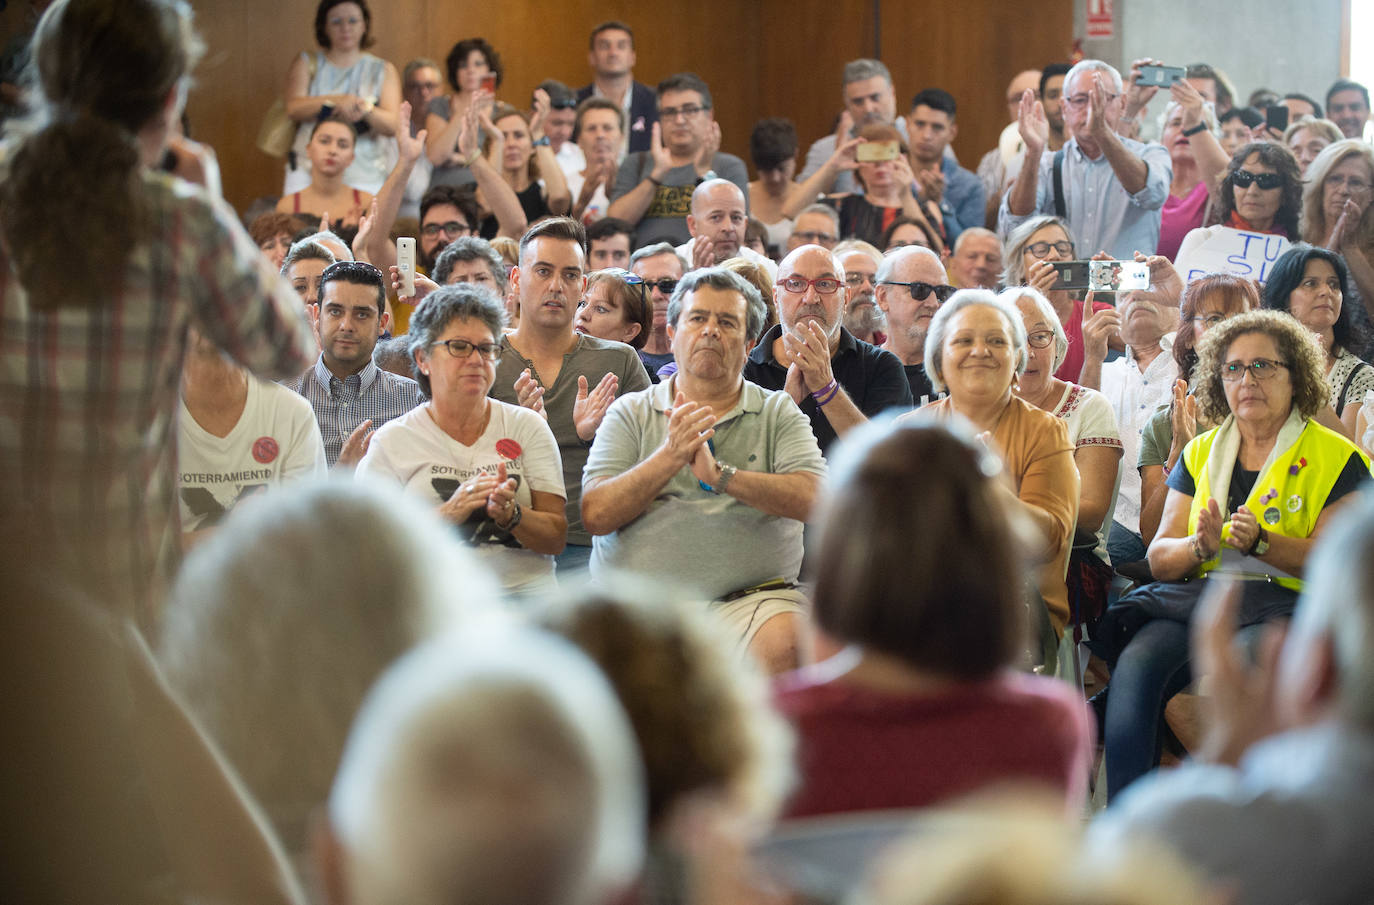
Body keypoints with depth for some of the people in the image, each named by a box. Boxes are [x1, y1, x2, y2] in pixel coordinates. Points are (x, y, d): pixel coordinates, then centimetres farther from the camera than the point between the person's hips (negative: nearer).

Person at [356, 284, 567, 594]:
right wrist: (449, 513, -11)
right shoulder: (391, 443, 10)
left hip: (525, 594, 1)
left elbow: (556, 538, 10)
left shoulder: (527, 426, 15)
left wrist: (510, 515, -11)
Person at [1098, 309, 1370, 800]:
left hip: (1285, 606, -4)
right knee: (1136, 665, -29)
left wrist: (1259, 542, -17)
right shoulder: (1200, 453, 20)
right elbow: (1159, 557, 14)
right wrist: (1199, 547, -9)